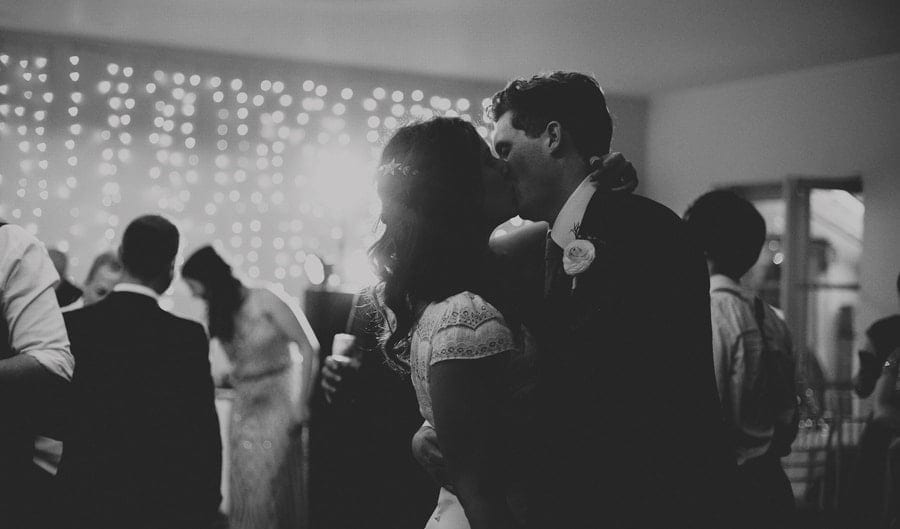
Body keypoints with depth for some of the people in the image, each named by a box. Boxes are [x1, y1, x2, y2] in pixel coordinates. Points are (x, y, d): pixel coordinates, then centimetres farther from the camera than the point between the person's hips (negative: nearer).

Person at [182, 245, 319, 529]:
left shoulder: (265, 300, -11)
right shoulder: (217, 314, 8)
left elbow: (307, 347, -11)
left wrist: (300, 403, -13)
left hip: (276, 399, -6)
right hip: (243, 404, 6)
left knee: (267, 485, -8)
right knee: (243, 485, 3)